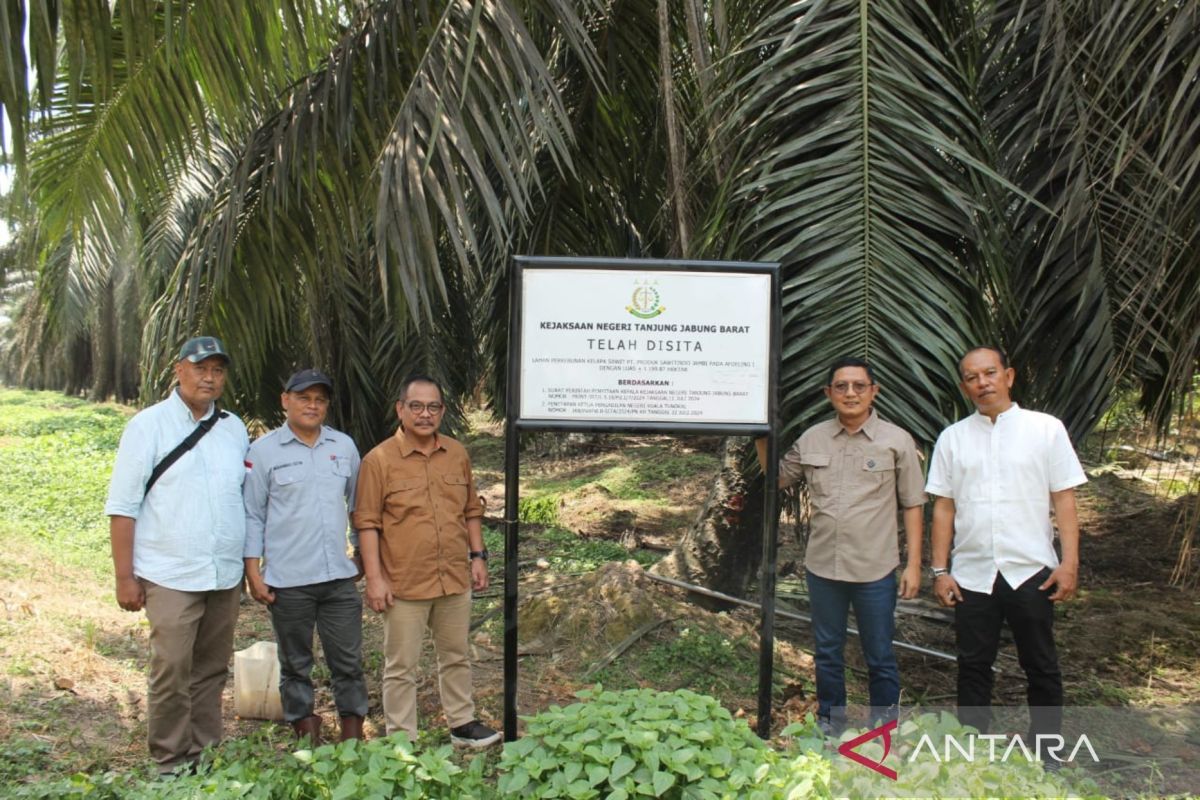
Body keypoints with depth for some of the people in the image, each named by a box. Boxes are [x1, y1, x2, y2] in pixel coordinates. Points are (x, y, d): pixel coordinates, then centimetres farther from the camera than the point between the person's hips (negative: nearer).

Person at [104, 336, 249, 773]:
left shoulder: (234, 429, 9)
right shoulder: (149, 425, -3)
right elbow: (122, 506, -4)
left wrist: (250, 565, 10)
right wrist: (125, 576, -8)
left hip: (225, 576, 4)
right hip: (171, 577, -4)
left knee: (211, 672, 12)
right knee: (172, 674, -3)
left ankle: (206, 757, 23)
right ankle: (170, 765, 11)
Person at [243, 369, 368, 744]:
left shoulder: (345, 446, 7)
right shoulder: (263, 451, -2)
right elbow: (252, 516, -1)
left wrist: (361, 554, 17)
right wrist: (253, 573, -5)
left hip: (340, 576, 3)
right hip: (288, 581, -2)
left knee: (349, 661, 7)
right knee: (295, 664, 11)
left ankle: (353, 736, 21)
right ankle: (306, 738, 25)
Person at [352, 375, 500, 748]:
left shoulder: (457, 454, 6)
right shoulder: (379, 459, -9)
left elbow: (471, 510, 15)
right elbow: (367, 523, -10)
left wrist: (477, 556, 8)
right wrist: (375, 578, -14)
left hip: (455, 578, 5)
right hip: (405, 584, -5)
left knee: (456, 657, 19)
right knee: (402, 667, 5)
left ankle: (463, 723, 34)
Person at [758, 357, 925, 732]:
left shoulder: (897, 441, -4)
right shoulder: (812, 439, 4)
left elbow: (912, 506, -2)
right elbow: (777, 479, 16)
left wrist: (913, 564, -5)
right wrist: (762, 439, 3)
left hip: (875, 570, -3)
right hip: (822, 565, 3)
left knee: (880, 658, 8)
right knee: (827, 654, 17)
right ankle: (829, 727, 33)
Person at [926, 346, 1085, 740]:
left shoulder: (1046, 429, 1)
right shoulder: (952, 438, 6)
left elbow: (1064, 498, 0)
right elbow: (943, 507, 6)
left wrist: (1069, 562, -7)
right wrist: (940, 569, 2)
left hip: (1030, 570, -1)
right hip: (972, 573, 2)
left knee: (1041, 667, 9)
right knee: (973, 667, 10)